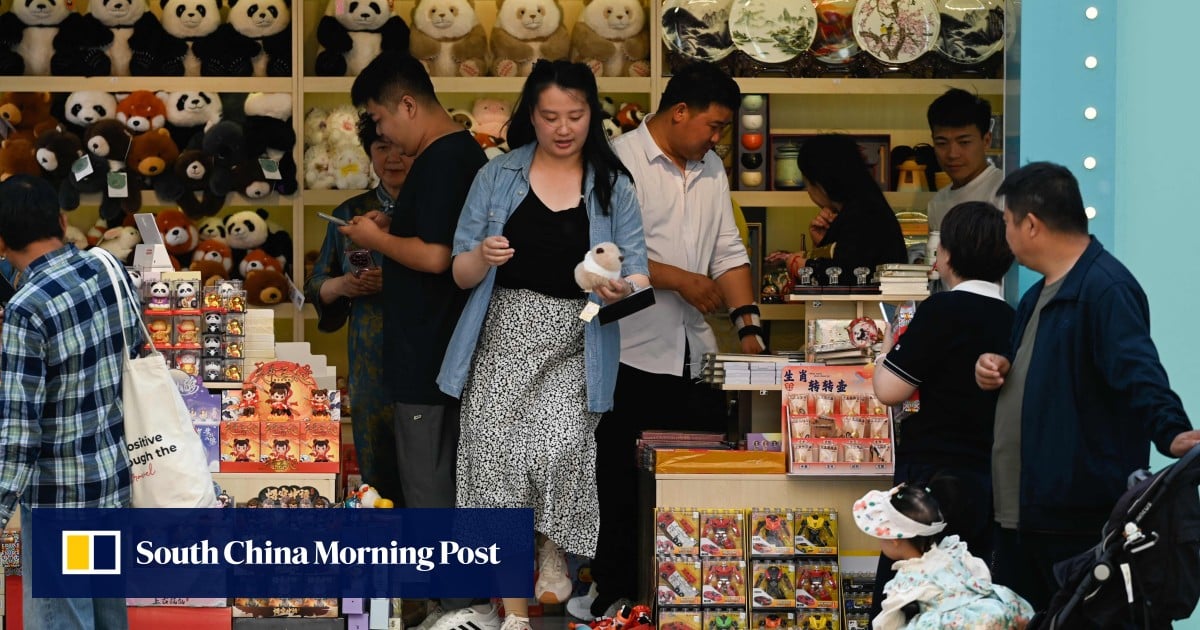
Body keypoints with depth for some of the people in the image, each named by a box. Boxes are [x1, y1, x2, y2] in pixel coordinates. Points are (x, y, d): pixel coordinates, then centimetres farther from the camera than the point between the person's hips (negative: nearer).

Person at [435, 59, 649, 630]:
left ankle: (554, 551, 7)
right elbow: (461, 275, 8)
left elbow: (639, 275, 2)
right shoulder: (498, 176, 8)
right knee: (496, 461, -14)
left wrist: (623, 288, -22)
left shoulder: (612, 187, 8)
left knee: (559, 446, -23)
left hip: (573, 348, -1)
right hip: (503, 340, 1)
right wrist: (484, 257, -14)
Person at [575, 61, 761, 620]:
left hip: (696, 355, 7)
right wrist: (681, 280, -16)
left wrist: (748, 324, 4)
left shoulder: (710, 168, 15)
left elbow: (728, 251, 15)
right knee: (623, 486, 2)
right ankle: (615, 591, 13)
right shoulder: (621, 161, -9)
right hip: (633, 357, -7)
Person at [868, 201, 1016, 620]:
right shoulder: (1012, 320, 8)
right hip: (994, 481, 7)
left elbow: (889, 390, -13)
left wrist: (886, 350, 7)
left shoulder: (944, 310, -13)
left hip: (936, 478, -7)